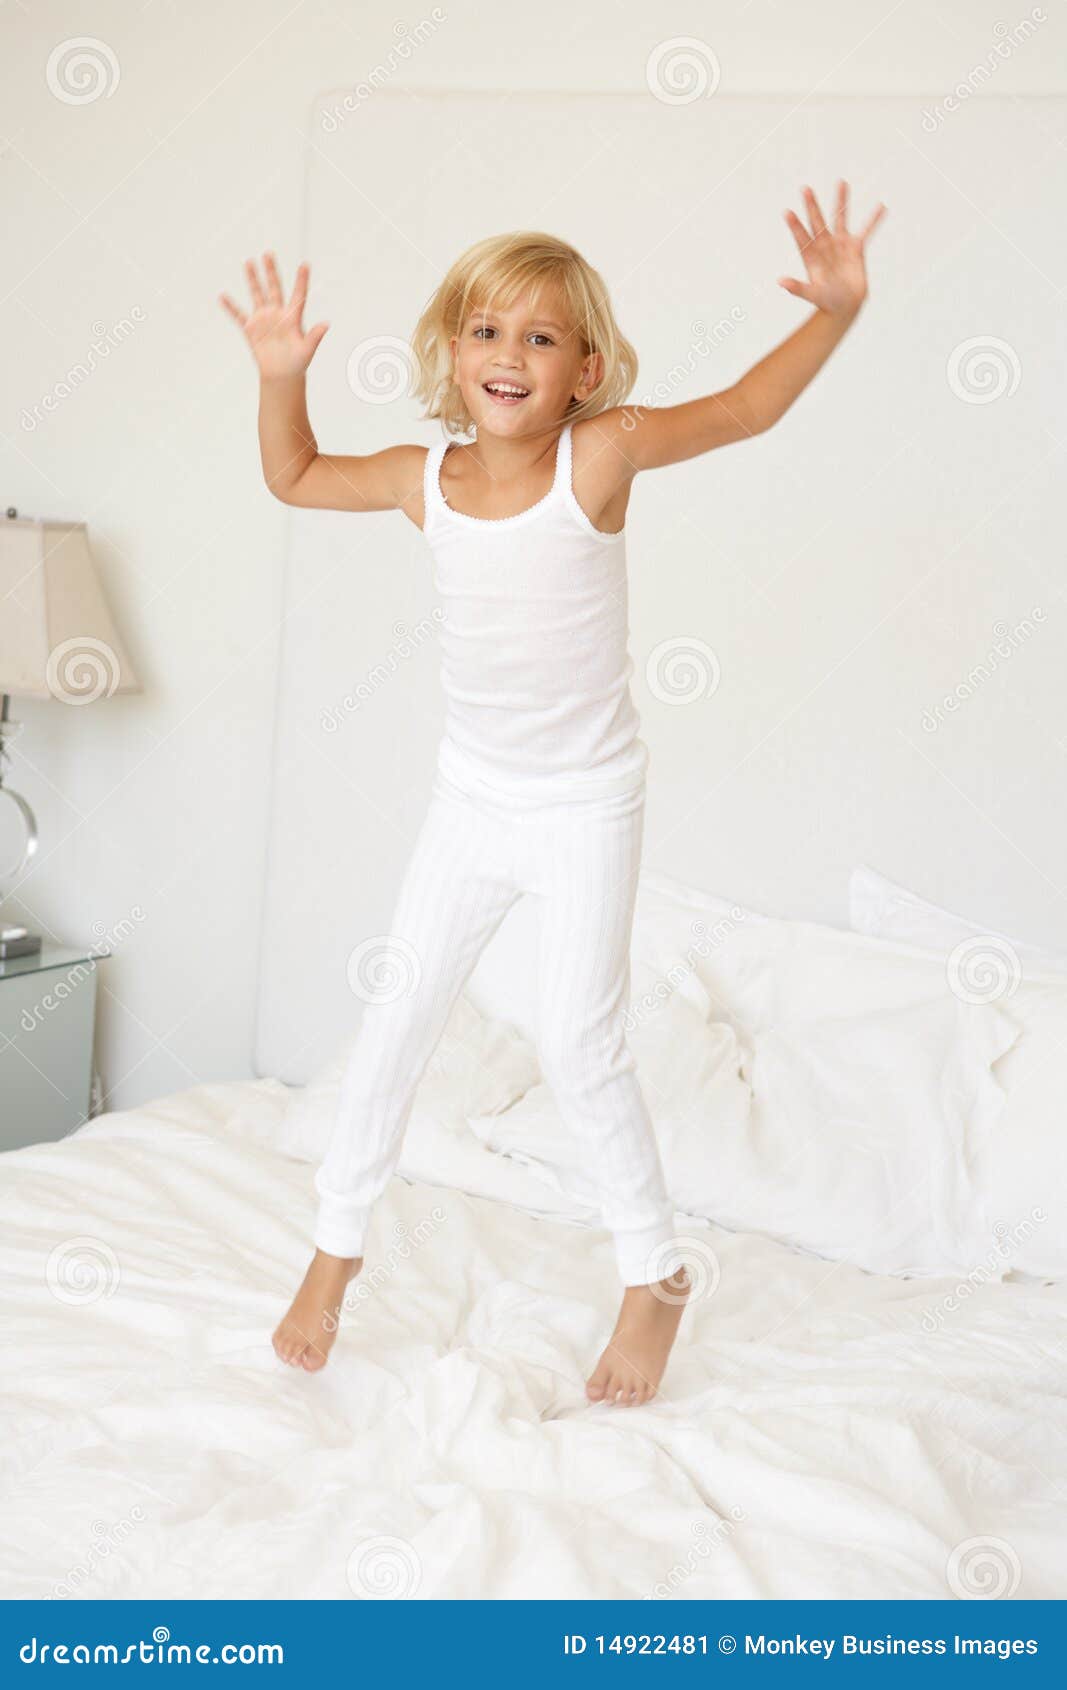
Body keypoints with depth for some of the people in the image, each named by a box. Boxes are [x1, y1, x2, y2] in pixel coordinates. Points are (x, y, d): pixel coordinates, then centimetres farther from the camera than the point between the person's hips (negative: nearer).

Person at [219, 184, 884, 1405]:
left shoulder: (601, 454, -15)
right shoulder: (424, 478, -3)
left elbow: (744, 408, -12)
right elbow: (294, 479, 13)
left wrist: (835, 311, -25)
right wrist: (281, 376, 0)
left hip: (586, 808, -4)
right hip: (471, 801, 4)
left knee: (577, 1044, -5)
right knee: (399, 1017, 9)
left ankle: (656, 1278, 16)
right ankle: (336, 1247, 28)